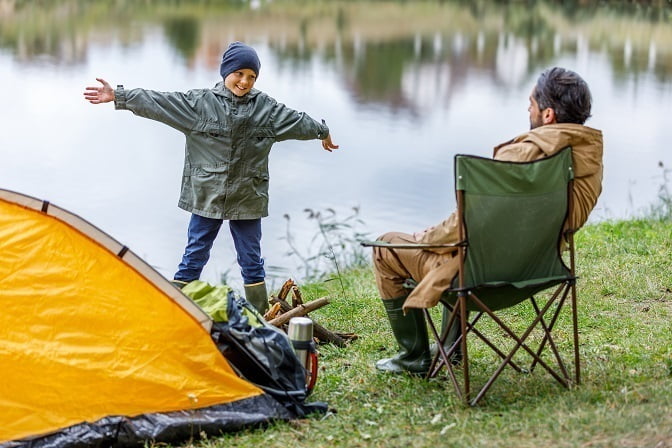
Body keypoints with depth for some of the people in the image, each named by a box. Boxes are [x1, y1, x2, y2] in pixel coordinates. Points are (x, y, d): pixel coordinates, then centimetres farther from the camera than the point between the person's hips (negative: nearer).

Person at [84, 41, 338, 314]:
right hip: (206, 197, -1)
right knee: (194, 257, 4)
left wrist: (322, 132, 31)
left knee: (251, 260, 9)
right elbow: (156, 103, -8)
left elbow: (297, 121, 18)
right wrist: (118, 96, -14)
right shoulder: (198, 103, -4)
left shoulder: (266, 108, 4)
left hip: (248, 199, 2)